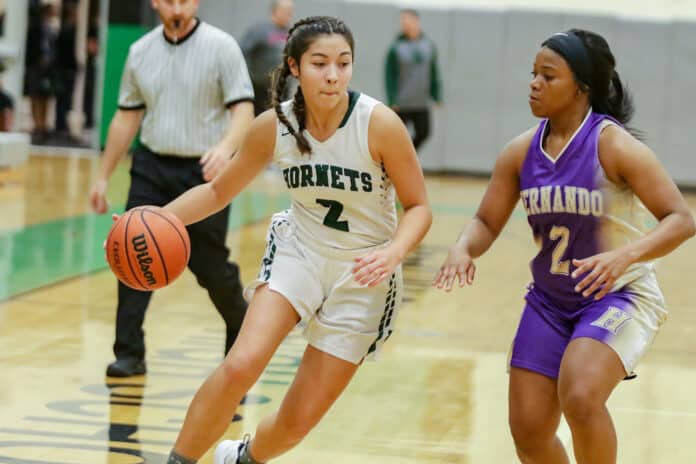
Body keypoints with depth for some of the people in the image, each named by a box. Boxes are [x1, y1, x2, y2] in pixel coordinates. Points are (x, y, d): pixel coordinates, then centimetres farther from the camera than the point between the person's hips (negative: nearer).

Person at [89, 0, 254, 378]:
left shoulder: (221, 46, -8)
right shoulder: (141, 52, 6)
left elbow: (243, 110, -13)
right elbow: (126, 118, 14)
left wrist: (225, 147, -33)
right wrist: (104, 176, 14)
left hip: (205, 171, -4)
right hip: (152, 166, 4)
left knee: (210, 265, 2)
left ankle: (241, 331, 29)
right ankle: (129, 352, -1)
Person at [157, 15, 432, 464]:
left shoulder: (379, 124, -21)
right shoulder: (274, 126, -12)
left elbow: (418, 207, -12)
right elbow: (218, 191, 2)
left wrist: (393, 252, -32)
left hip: (362, 275, -1)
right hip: (298, 252, 2)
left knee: (297, 422, 2)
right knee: (240, 365, -25)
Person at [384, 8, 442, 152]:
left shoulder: (429, 45, 5)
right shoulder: (396, 47, -7)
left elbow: (434, 72, 12)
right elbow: (389, 75, -7)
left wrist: (437, 96, 9)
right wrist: (392, 100, -12)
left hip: (422, 103, 4)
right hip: (401, 103, -4)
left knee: (423, 133, 3)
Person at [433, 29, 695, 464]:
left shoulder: (614, 145, -18)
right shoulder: (522, 151, -2)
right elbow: (487, 223, 5)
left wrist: (626, 255, -39)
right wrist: (463, 249, -19)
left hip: (619, 297, -6)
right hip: (550, 301, 6)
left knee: (581, 399, -30)